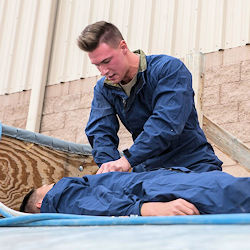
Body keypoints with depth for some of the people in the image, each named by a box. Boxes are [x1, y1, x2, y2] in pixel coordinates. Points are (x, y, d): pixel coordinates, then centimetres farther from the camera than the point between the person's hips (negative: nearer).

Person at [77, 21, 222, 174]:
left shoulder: (169, 68, -11)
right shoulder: (103, 89, 7)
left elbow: (167, 123, -24)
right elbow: (100, 131, -4)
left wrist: (127, 159, -32)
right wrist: (109, 164, -26)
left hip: (192, 164, -4)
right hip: (147, 170, 4)